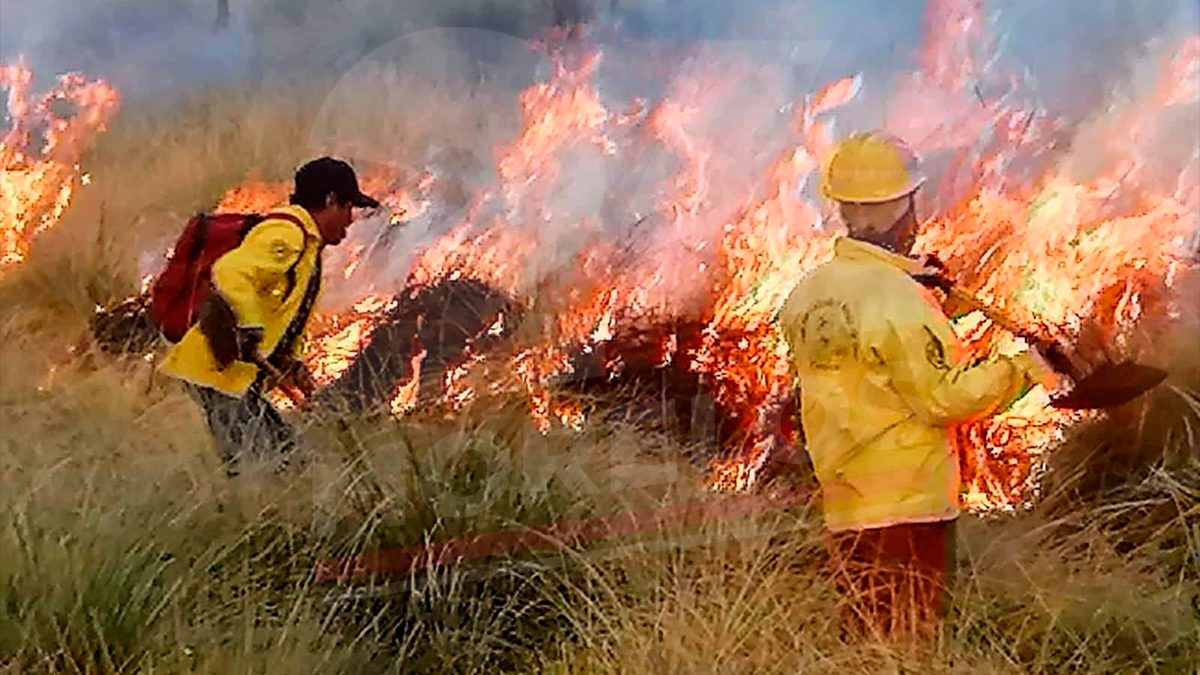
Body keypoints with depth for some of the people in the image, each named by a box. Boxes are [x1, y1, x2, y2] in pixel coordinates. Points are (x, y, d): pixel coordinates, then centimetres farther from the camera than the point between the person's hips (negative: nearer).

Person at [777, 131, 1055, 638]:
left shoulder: (805, 296, 4)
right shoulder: (899, 298, -18)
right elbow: (945, 398, -17)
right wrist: (1018, 370, -5)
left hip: (843, 511, 7)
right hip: (907, 507, -7)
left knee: (865, 638, 16)